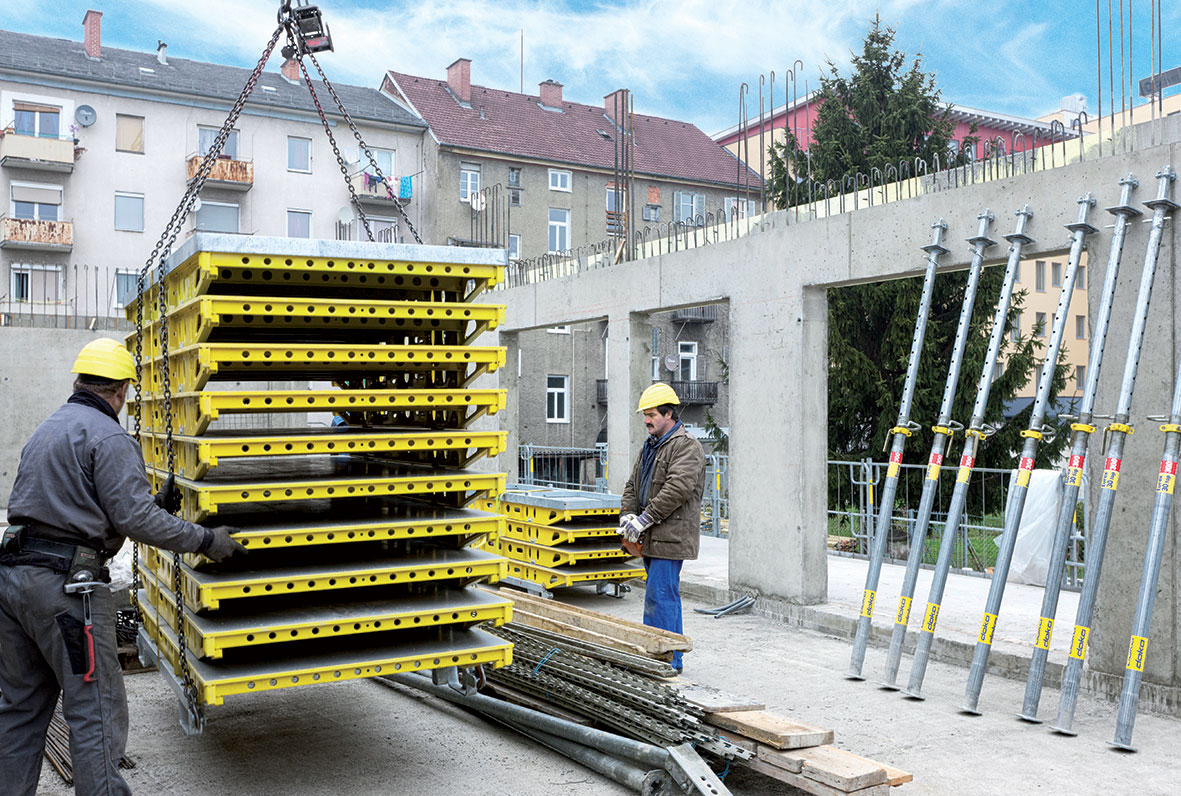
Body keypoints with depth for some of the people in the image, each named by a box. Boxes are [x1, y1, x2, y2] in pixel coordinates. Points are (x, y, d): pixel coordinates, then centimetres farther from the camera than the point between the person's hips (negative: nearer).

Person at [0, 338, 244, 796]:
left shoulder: (44, 431, 20)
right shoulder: (108, 437, -10)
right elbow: (134, 519, -17)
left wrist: (154, 504, 26)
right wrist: (206, 541, -8)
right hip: (65, 585, -9)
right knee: (97, 711, -4)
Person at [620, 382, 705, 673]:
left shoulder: (687, 447, -11)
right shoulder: (650, 447, 19)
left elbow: (677, 489, -22)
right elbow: (633, 485, 19)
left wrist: (643, 520, -21)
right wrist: (627, 515, 0)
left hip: (671, 537, -9)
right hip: (651, 538, 9)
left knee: (659, 596, -11)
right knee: (665, 595, 15)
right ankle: (668, 657, 23)